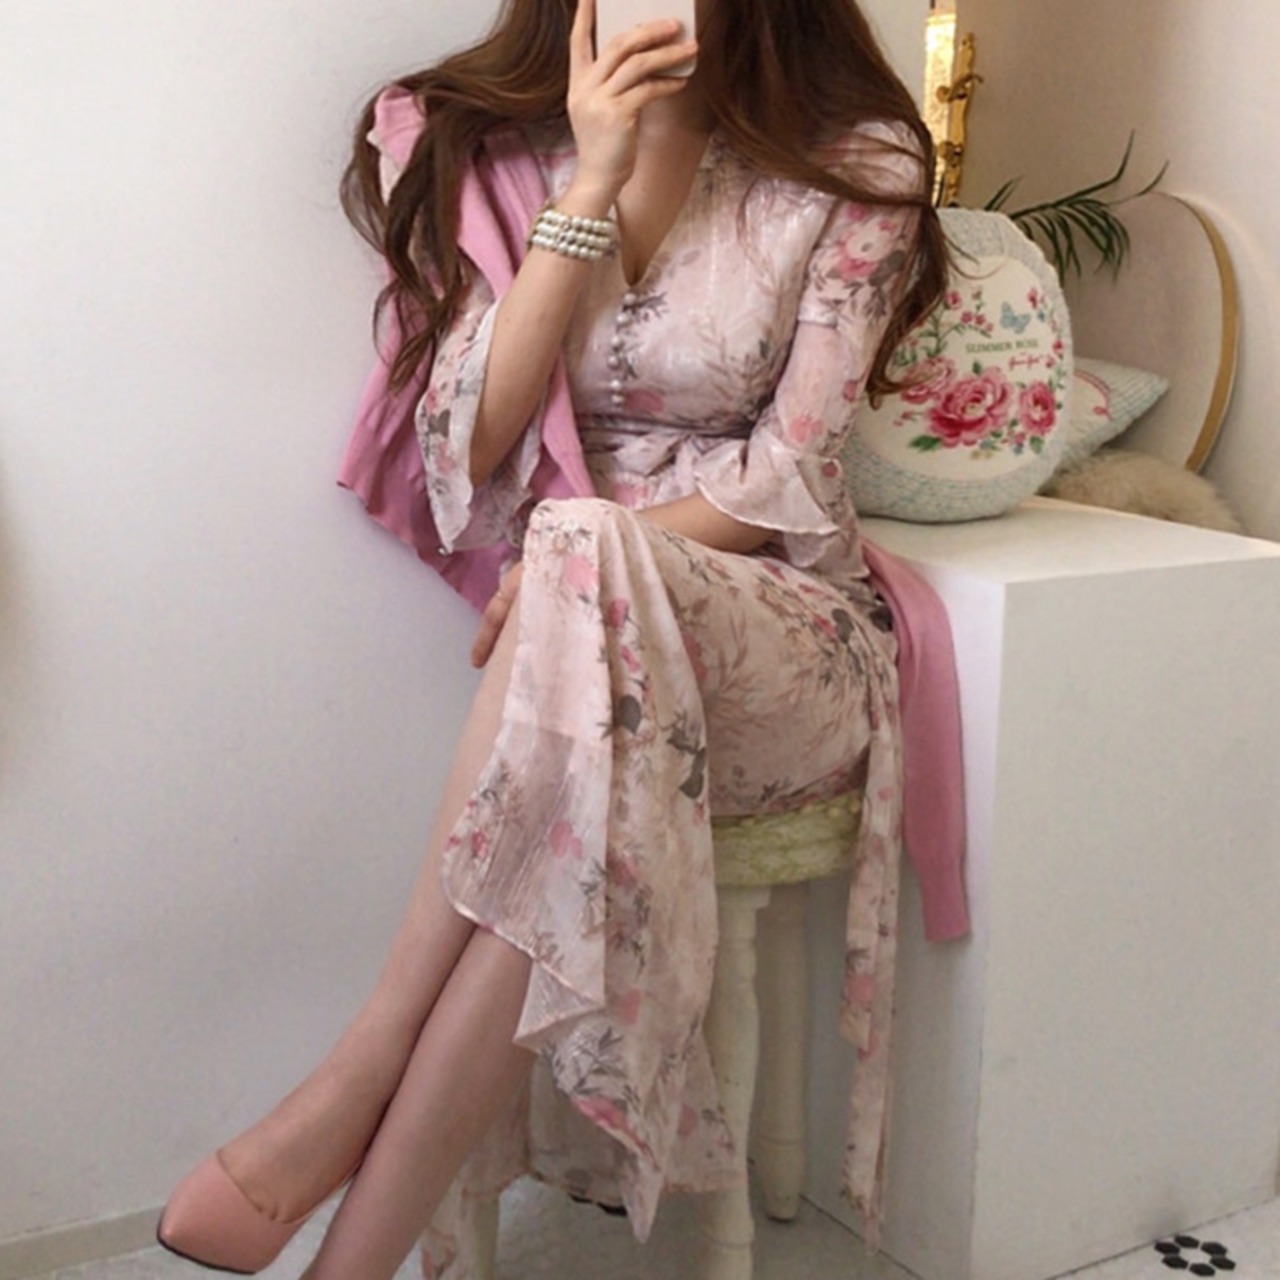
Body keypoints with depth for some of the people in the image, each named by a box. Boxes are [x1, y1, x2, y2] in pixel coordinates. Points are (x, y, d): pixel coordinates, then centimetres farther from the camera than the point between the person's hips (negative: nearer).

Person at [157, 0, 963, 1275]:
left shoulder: (857, 165, 0)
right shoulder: (482, 148, 5)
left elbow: (791, 474, -6)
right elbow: (470, 447, -6)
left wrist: (585, 557, -20)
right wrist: (591, 186, -13)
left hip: (784, 633, -1)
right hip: (574, 631, 2)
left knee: (582, 557, -36)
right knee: (574, 829, -35)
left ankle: (346, 1098, -30)